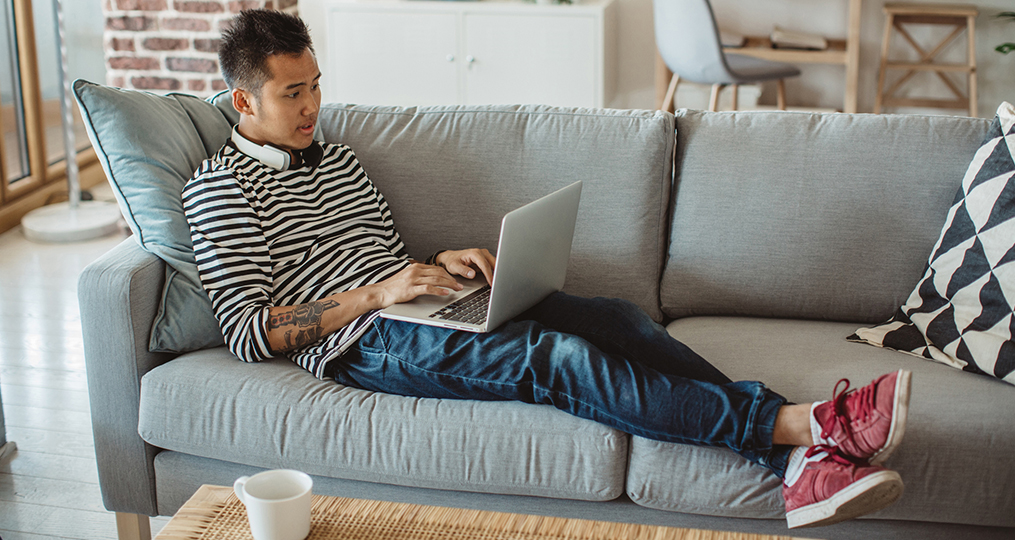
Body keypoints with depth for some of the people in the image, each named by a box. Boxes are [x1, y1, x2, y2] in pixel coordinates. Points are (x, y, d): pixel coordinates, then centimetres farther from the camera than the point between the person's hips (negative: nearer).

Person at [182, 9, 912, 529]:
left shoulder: (338, 159, 23)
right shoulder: (221, 188, 0)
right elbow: (248, 333, -10)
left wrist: (440, 264, 2)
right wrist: (378, 292, -17)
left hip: (424, 311, 8)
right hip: (362, 343, -7)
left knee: (618, 318, -15)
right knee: (560, 359, -30)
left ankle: (801, 466, -27)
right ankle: (804, 422, -36)